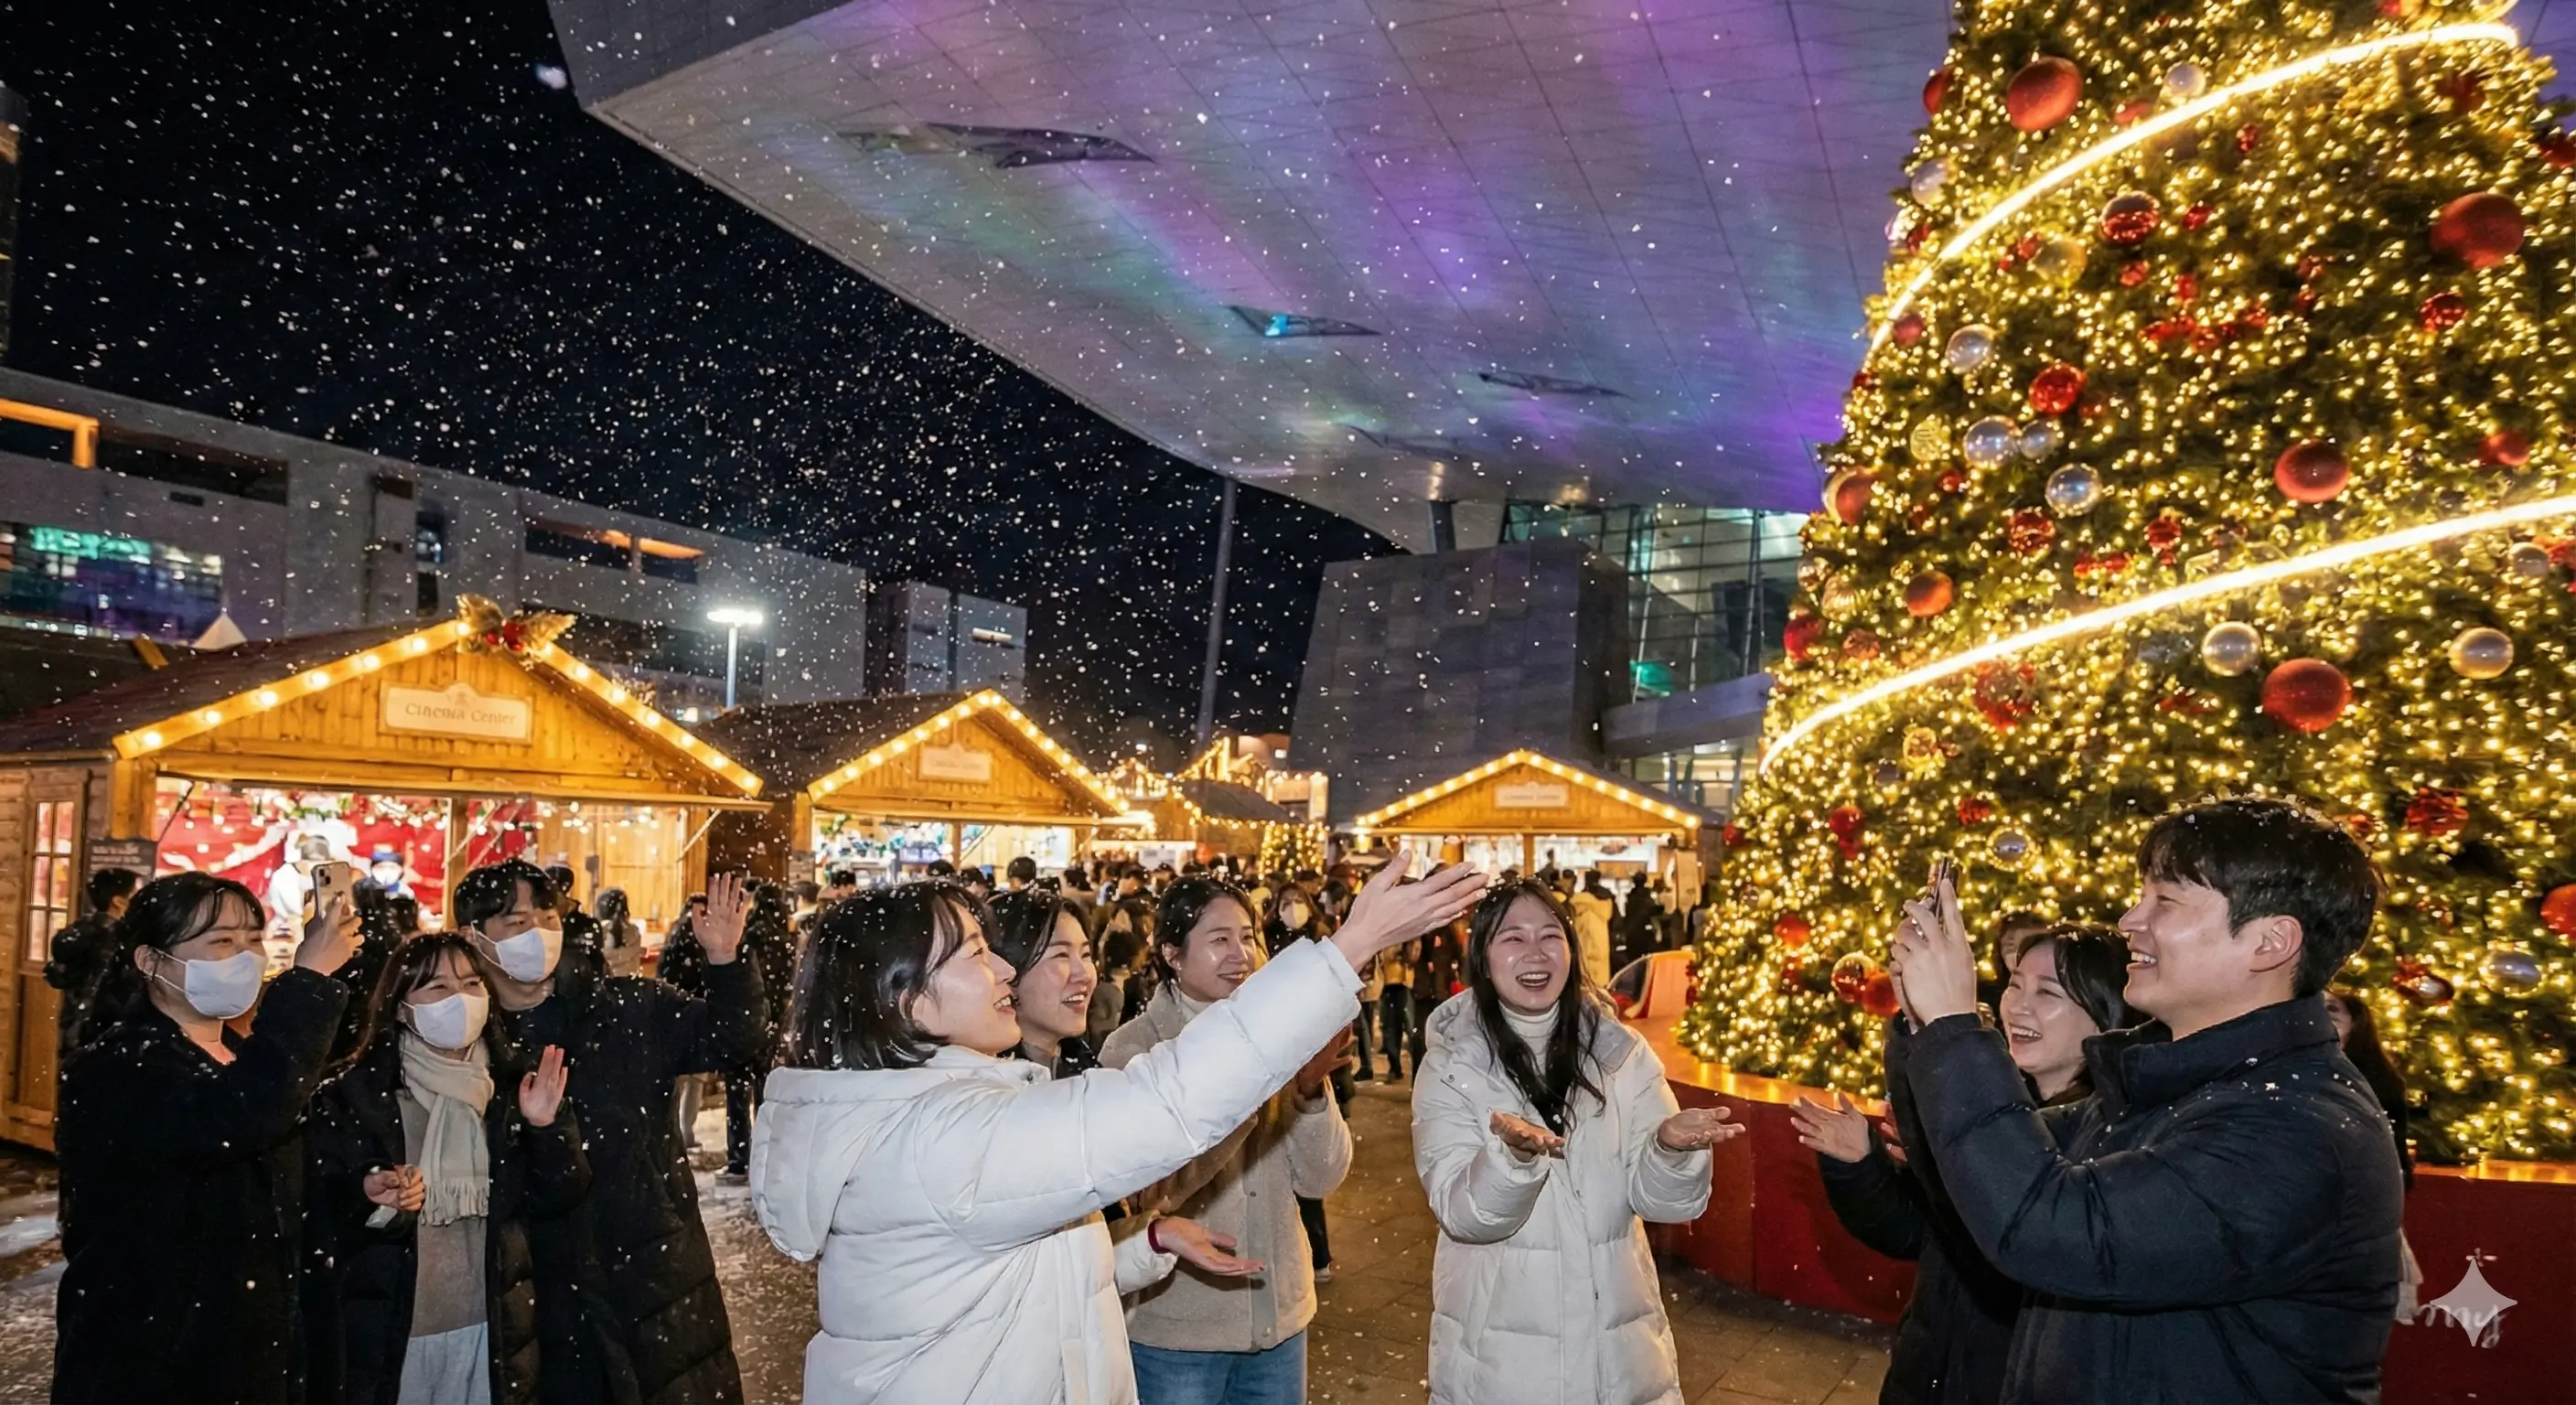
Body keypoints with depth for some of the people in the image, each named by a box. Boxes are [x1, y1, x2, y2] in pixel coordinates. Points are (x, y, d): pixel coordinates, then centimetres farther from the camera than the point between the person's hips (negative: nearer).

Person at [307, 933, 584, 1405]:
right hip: (384, 1333, -3)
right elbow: (314, 1202, -7)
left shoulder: (511, 1083, 2)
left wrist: (547, 1128, -13)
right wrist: (365, 1195, -26)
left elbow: (554, 1197, 2)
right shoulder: (354, 1092, -7)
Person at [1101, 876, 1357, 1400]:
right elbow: (1157, 1187, -22)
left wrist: (1312, 1089, -20)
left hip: (1280, 1318, 4)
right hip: (1175, 1329, -4)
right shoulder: (1133, 1048, -11)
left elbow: (1321, 1181, -2)